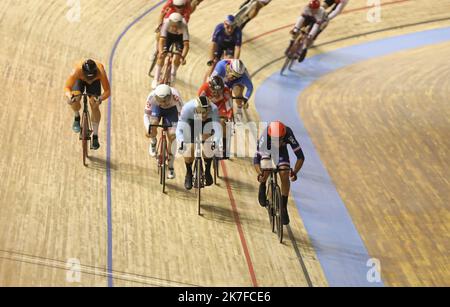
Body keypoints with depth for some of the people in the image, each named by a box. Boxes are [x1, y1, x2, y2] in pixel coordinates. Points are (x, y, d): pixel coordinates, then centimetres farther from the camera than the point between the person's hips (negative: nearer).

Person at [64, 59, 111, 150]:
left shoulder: (100, 72, -42)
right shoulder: (77, 71, -42)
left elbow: (107, 91, -40)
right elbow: (67, 87, -40)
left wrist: (100, 98, -60)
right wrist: (69, 96, -62)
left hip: (95, 81, 0)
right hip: (80, 79, 0)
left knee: (94, 106, -16)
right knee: (74, 100, -27)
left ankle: (95, 136, -2)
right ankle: (77, 117, 8)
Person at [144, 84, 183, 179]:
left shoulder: (175, 96, -40)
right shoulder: (152, 96, -36)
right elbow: (146, 115, -29)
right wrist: (147, 128, -45)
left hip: (171, 109, -1)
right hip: (157, 108, 1)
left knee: (172, 136, -12)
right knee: (153, 125, -28)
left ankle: (171, 167, 3)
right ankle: (153, 143, 10)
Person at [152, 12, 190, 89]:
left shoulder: (183, 26, -40)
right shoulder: (167, 23, -39)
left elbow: (186, 44, -44)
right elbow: (162, 40, -45)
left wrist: (183, 57, -58)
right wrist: (160, 52, -62)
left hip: (179, 36, 0)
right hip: (169, 35, 0)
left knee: (178, 57, -14)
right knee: (162, 56, -13)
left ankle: (173, 73, 17)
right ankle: (156, 79, 0)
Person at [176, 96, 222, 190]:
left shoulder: (213, 109, -39)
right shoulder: (187, 108, -40)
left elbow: (217, 128, -46)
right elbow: (179, 128, -44)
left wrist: (216, 141, -65)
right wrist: (181, 142, -63)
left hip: (207, 123, 0)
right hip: (191, 122, 0)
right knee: (189, 149, -14)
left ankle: (207, 171, -2)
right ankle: (188, 173, 13)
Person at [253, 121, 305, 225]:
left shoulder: (288, 134, -37)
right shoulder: (265, 136, -39)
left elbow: (300, 156, -34)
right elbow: (256, 158, -38)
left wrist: (294, 172, -47)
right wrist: (259, 174, -54)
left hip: (281, 151, 1)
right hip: (266, 150, -1)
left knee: (285, 175, -19)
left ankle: (284, 208, -5)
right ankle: (262, 188, 0)